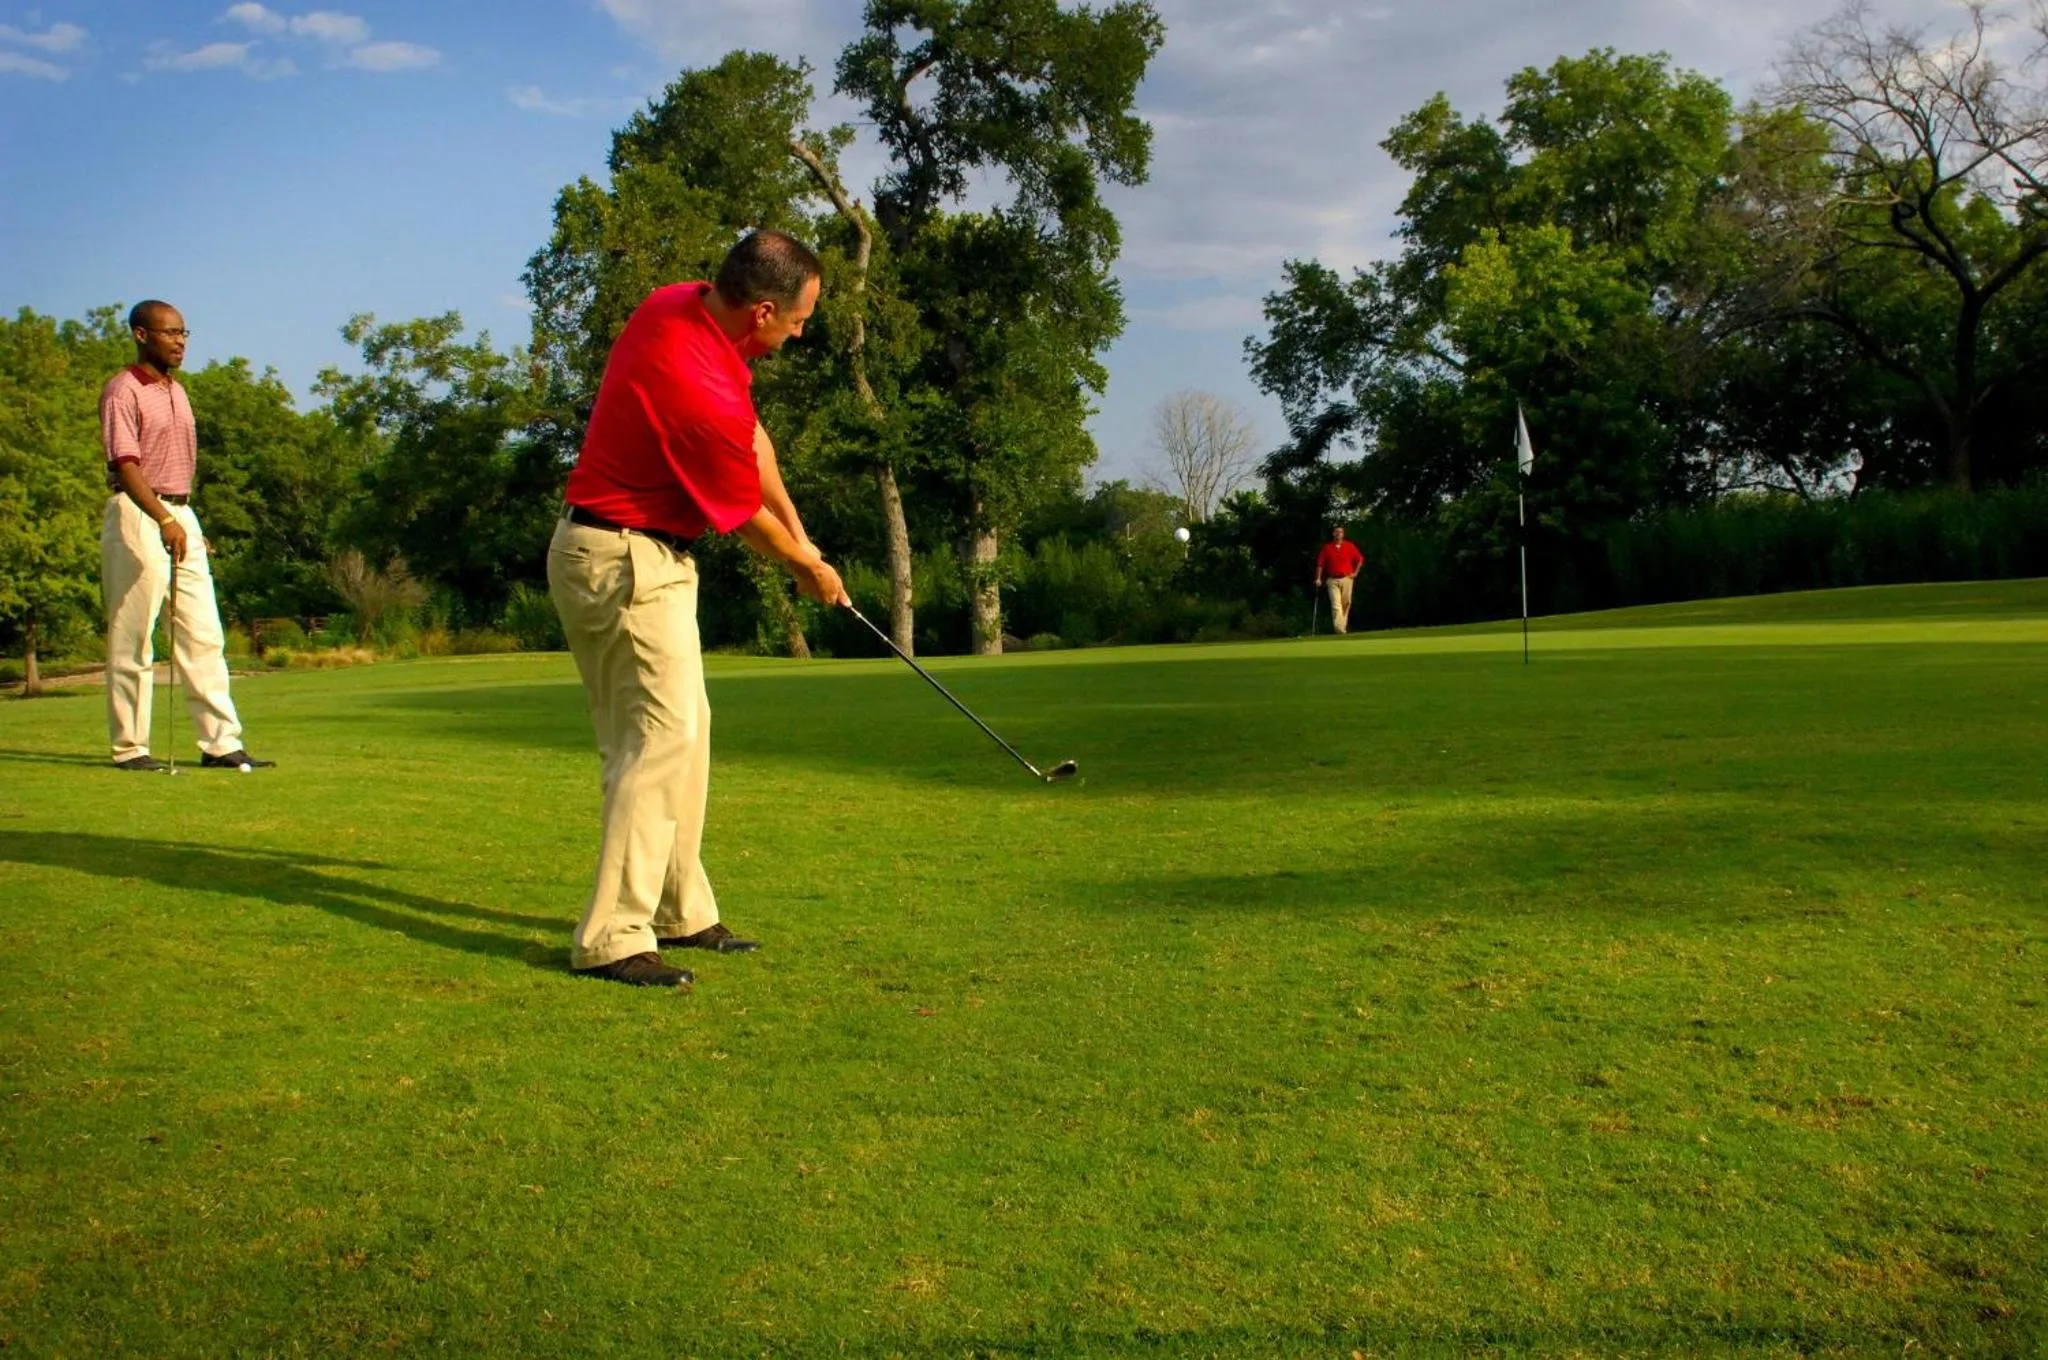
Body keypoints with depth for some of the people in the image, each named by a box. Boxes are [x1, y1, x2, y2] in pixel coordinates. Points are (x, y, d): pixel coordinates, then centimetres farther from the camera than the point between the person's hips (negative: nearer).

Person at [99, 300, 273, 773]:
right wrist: (163, 520, -31)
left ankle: (221, 743, 6)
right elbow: (125, 464, -19)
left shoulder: (177, 390, 17)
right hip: (137, 518, -8)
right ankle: (130, 747, 5)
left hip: (182, 517, 8)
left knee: (205, 635, 4)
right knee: (132, 638, -2)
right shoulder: (122, 391, -8)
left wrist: (187, 521, 17)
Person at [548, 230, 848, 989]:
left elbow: (752, 434, 13)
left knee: (681, 732, 14)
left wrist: (797, 530, 11)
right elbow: (744, 517, -11)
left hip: (638, 555, 10)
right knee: (663, 740, -11)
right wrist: (809, 570, 7)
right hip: (629, 564, -10)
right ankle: (612, 939, -7)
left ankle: (680, 911, 24)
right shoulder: (697, 386, -28)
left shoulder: (685, 305, 1)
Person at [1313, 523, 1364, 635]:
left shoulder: (1350, 546, 4)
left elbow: (1360, 559, 13)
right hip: (1332, 580, -2)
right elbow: (1320, 564, 2)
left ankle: (1344, 625, 22)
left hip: (1346, 579, 2)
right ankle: (1340, 630, -20)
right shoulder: (1327, 548, 2)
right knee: (1336, 605, -12)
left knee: (1346, 604, 8)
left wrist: (1355, 572, 7)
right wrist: (1318, 578, -4)